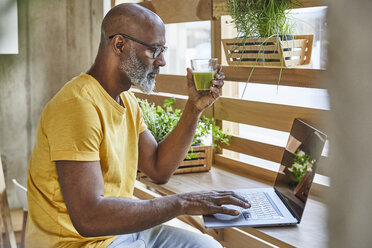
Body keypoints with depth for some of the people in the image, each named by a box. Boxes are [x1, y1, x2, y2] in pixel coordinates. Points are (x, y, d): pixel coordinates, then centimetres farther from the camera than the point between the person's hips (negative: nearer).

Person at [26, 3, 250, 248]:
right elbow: (88, 217, -31)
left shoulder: (127, 101, 8)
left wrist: (194, 108, 0)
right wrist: (182, 203, -27)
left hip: (121, 228, 9)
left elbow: (159, 169, 8)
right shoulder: (79, 105, -24)